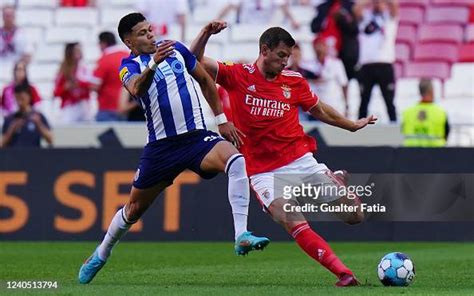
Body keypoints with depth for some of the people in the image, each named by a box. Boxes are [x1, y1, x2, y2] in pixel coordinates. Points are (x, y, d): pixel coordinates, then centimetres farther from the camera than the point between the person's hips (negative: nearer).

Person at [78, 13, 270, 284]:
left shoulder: (176, 50, 7)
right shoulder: (130, 66, -4)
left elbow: (206, 80, 20)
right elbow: (136, 89, -28)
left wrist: (222, 119, 17)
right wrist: (153, 64, -46)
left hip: (197, 137, 1)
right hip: (162, 146, -1)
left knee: (236, 161, -30)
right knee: (135, 208, 11)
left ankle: (242, 236, -34)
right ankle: (101, 254, 38)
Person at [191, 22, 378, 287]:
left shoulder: (294, 81, 5)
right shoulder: (238, 76, -2)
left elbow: (319, 110, 21)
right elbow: (196, 62, -6)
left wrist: (352, 125, 29)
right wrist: (206, 34, -22)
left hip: (300, 160, 3)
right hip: (263, 172, -3)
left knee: (355, 216, 0)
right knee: (294, 224, -26)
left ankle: (338, 182, 34)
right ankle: (343, 274, -23)